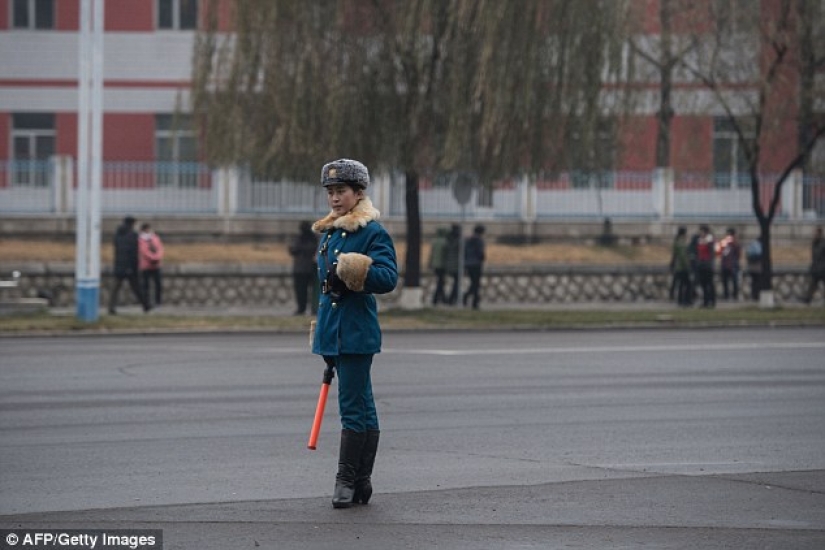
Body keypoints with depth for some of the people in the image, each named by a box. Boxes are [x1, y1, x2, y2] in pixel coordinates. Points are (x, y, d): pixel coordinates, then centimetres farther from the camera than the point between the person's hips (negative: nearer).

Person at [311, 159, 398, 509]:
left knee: (353, 406, -8)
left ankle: (347, 480, -5)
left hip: (357, 331, -8)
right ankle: (362, 481, 14)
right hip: (334, 331, 8)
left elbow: (389, 277, -19)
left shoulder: (373, 231, -8)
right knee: (362, 406, 12)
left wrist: (356, 274, -31)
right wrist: (321, 329, 25)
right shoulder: (329, 232, 17)